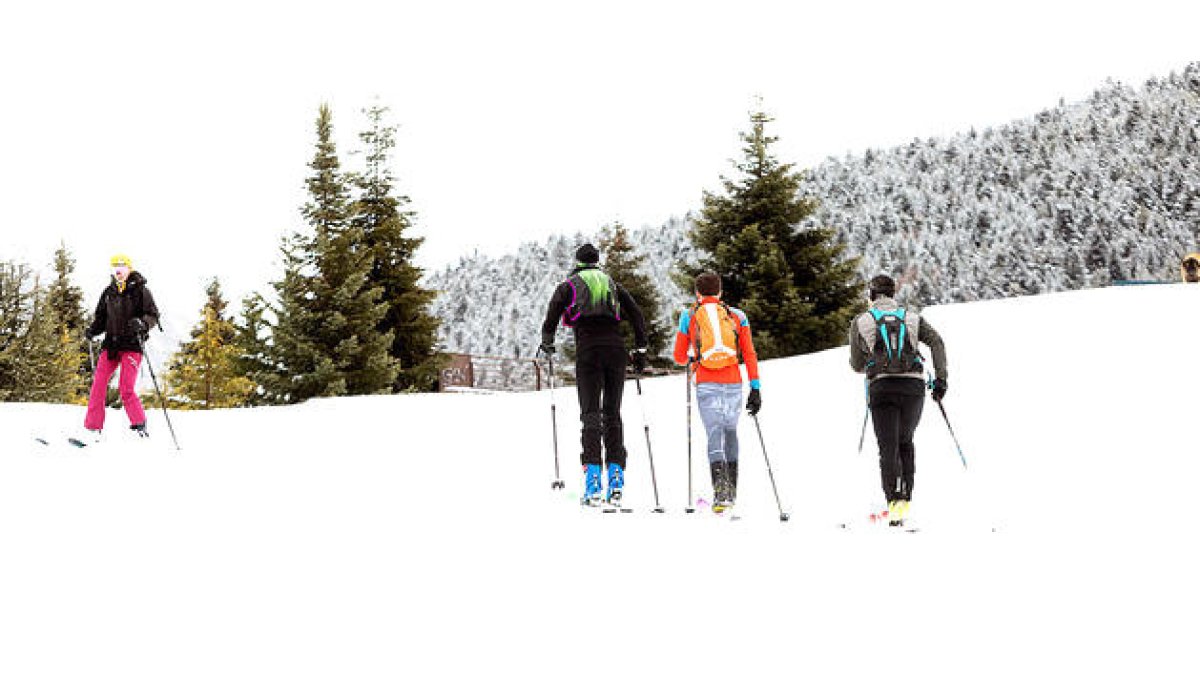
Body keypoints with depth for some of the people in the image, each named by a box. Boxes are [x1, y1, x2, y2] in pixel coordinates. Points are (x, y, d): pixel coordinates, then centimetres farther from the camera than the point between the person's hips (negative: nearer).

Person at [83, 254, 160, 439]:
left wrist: (141, 323, -23)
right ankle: (93, 427, 2)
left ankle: (139, 425, 5)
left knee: (126, 390, -11)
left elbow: (153, 315, -3)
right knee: (98, 384, -4)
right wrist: (92, 330, 2)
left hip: (132, 344, -5)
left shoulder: (140, 290, 1)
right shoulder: (108, 292, 15)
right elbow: (101, 318, 21)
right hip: (111, 344, 5)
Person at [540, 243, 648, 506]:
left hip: (588, 350, -3)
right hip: (616, 349, 3)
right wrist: (640, 349, 16)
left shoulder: (569, 285, 14)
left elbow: (552, 315, 0)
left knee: (591, 413, -4)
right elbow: (637, 315, 14)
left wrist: (547, 344, 14)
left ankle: (592, 474, -18)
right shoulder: (613, 284, 23)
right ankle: (616, 474, -2)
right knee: (612, 413, 8)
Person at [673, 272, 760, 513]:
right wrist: (755, 389, 4)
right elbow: (749, 354, 3)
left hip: (706, 384, -2)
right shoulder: (736, 316, 10)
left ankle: (720, 488, -27)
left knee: (715, 433, -6)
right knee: (730, 431, 19)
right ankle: (731, 490, 24)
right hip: (733, 382, 2)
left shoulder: (689, 317, 7)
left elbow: (679, 357, 12)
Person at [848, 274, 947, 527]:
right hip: (914, 385, 2)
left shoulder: (860, 322, 11)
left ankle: (894, 499, -22)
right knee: (905, 441, 20)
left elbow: (857, 366, 15)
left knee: (888, 447, -2)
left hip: (881, 387, -2)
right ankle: (905, 498, 10)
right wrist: (940, 378, 0)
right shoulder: (911, 317, 15)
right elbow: (936, 341, 0)